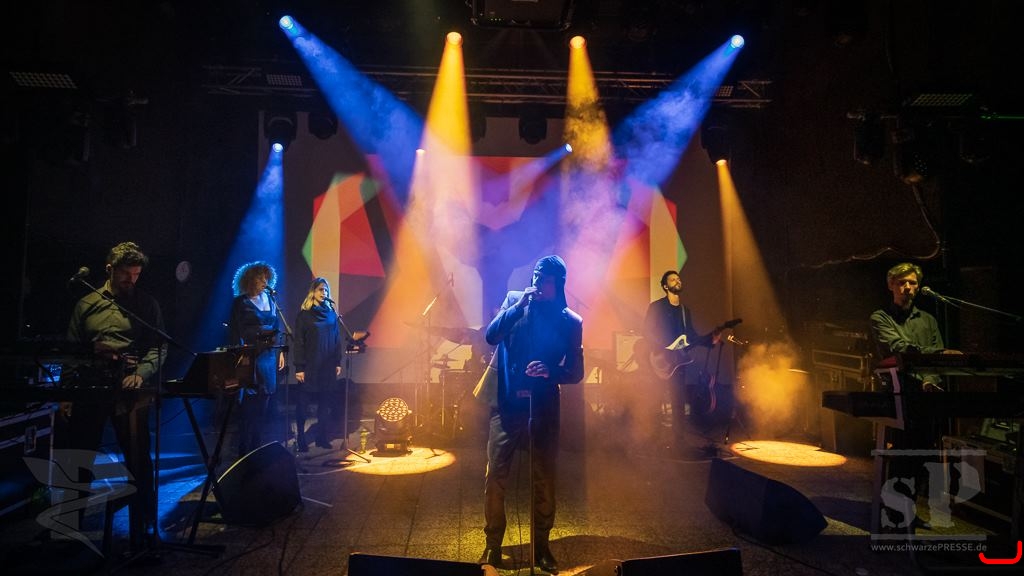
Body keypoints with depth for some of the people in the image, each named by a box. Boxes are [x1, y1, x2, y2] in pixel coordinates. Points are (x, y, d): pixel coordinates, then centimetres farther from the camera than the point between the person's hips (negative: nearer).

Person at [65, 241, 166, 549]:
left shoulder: (147, 304, 7)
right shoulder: (86, 304, 12)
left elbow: (159, 347, 1)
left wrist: (140, 374, -16)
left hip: (132, 391, -2)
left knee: (137, 459, -2)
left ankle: (142, 529, 8)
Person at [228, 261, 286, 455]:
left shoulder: (270, 299, 12)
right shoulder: (241, 302, -2)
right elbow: (234, 332, -5)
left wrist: (280, 352, 12)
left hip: (269, 356, 5)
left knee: (262, 405, 9)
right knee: (249, 405, -3)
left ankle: (256, 448, 19)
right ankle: (244, 451, 7)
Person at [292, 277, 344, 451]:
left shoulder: (331, 313, 8)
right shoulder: (304, 314, -2)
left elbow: (337, 339, 10)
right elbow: (298, 342, -5)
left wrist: (338, 362, 6)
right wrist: (299, 367, -10)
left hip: (327, 367, 3)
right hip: (309, 366, -3)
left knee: (325, 402, 7)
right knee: (303, 402, 3)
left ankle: (322, 437, 18)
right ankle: (301, 439, 14)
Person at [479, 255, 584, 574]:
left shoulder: (571, 321, 1)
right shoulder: (514, 299, 4)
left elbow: (576, 373, 1)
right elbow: (491, 336, -10)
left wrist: (550, 372, -19)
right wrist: (520, 304, -16)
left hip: (544, 408, 0)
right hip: (507, 404, 0)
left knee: (544, 480, 8)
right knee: (495, 477, 0)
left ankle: (541, 546, 27)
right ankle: (492, 546, 18)